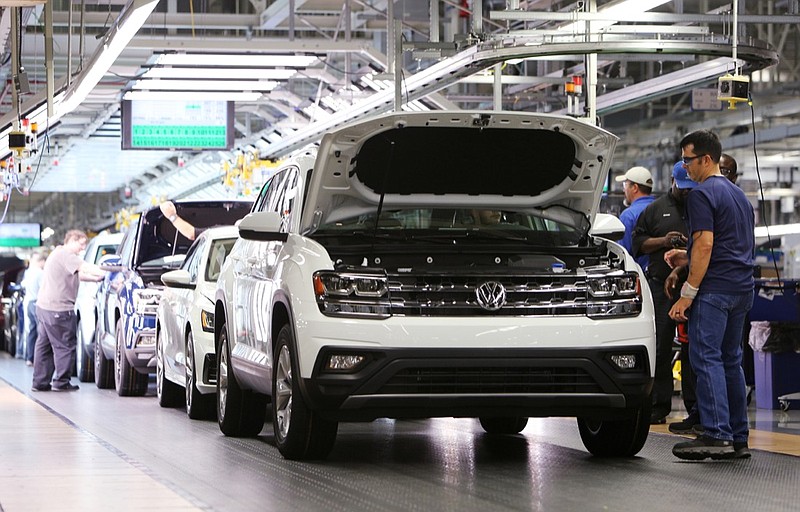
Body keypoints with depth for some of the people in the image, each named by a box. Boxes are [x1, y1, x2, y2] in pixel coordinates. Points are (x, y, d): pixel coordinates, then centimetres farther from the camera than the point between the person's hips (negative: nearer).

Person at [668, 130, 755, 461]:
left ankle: (716, 434, -21)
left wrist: (688, 293, -16)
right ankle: (738, 438, 10)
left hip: (714, 288, -9)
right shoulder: (738, 195, 21)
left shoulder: (703, 194, -8)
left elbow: (705, 245, -17)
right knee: (731, 361, 11)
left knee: (707, 358, -12)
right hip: (742, 287, 9)